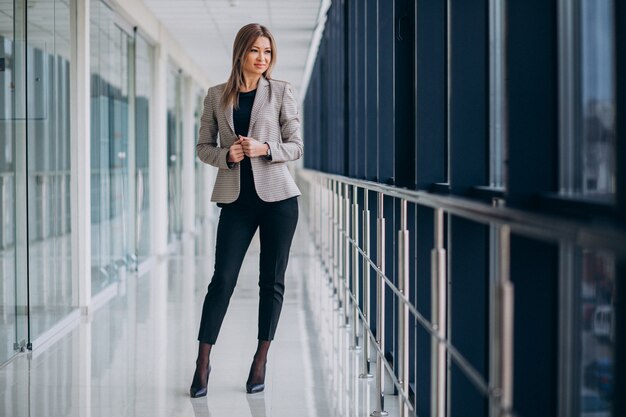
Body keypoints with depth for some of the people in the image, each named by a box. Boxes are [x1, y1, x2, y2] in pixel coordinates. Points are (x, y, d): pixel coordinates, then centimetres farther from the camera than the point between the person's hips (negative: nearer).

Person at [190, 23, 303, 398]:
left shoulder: (281, 92, 2)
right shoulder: (217, 96, 7)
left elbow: (296, 146, 1)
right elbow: (204, 147, 10)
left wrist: (264, 149, -17)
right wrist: (226, 155, -11)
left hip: (277, 197, 0)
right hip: (236, 199, 0)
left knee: (272, 280, 5)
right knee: (223, 278, -4)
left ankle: (261, 361, 16)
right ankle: (203, 364, 3)